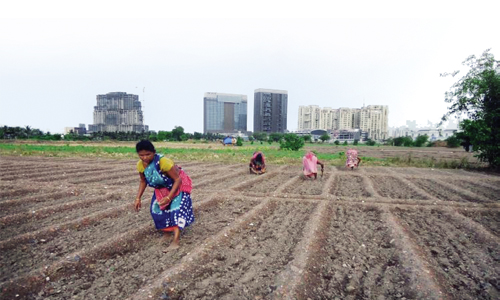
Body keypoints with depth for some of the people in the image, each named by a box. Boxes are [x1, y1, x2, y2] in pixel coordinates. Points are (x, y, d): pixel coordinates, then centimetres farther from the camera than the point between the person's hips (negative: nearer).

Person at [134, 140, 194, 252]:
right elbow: (143, 181, 4)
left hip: (178, 184, -7)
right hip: (162, 188, 7)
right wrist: (138, 198, -3)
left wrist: (168, 197, -37)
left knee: (177, 209, -20)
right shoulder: (140, 165, -17)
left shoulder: (163, 162, -38)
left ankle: (175, 242, -24)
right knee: (156, 208, 9)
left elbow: (178, 179, -31)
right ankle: (168, 227, 34)